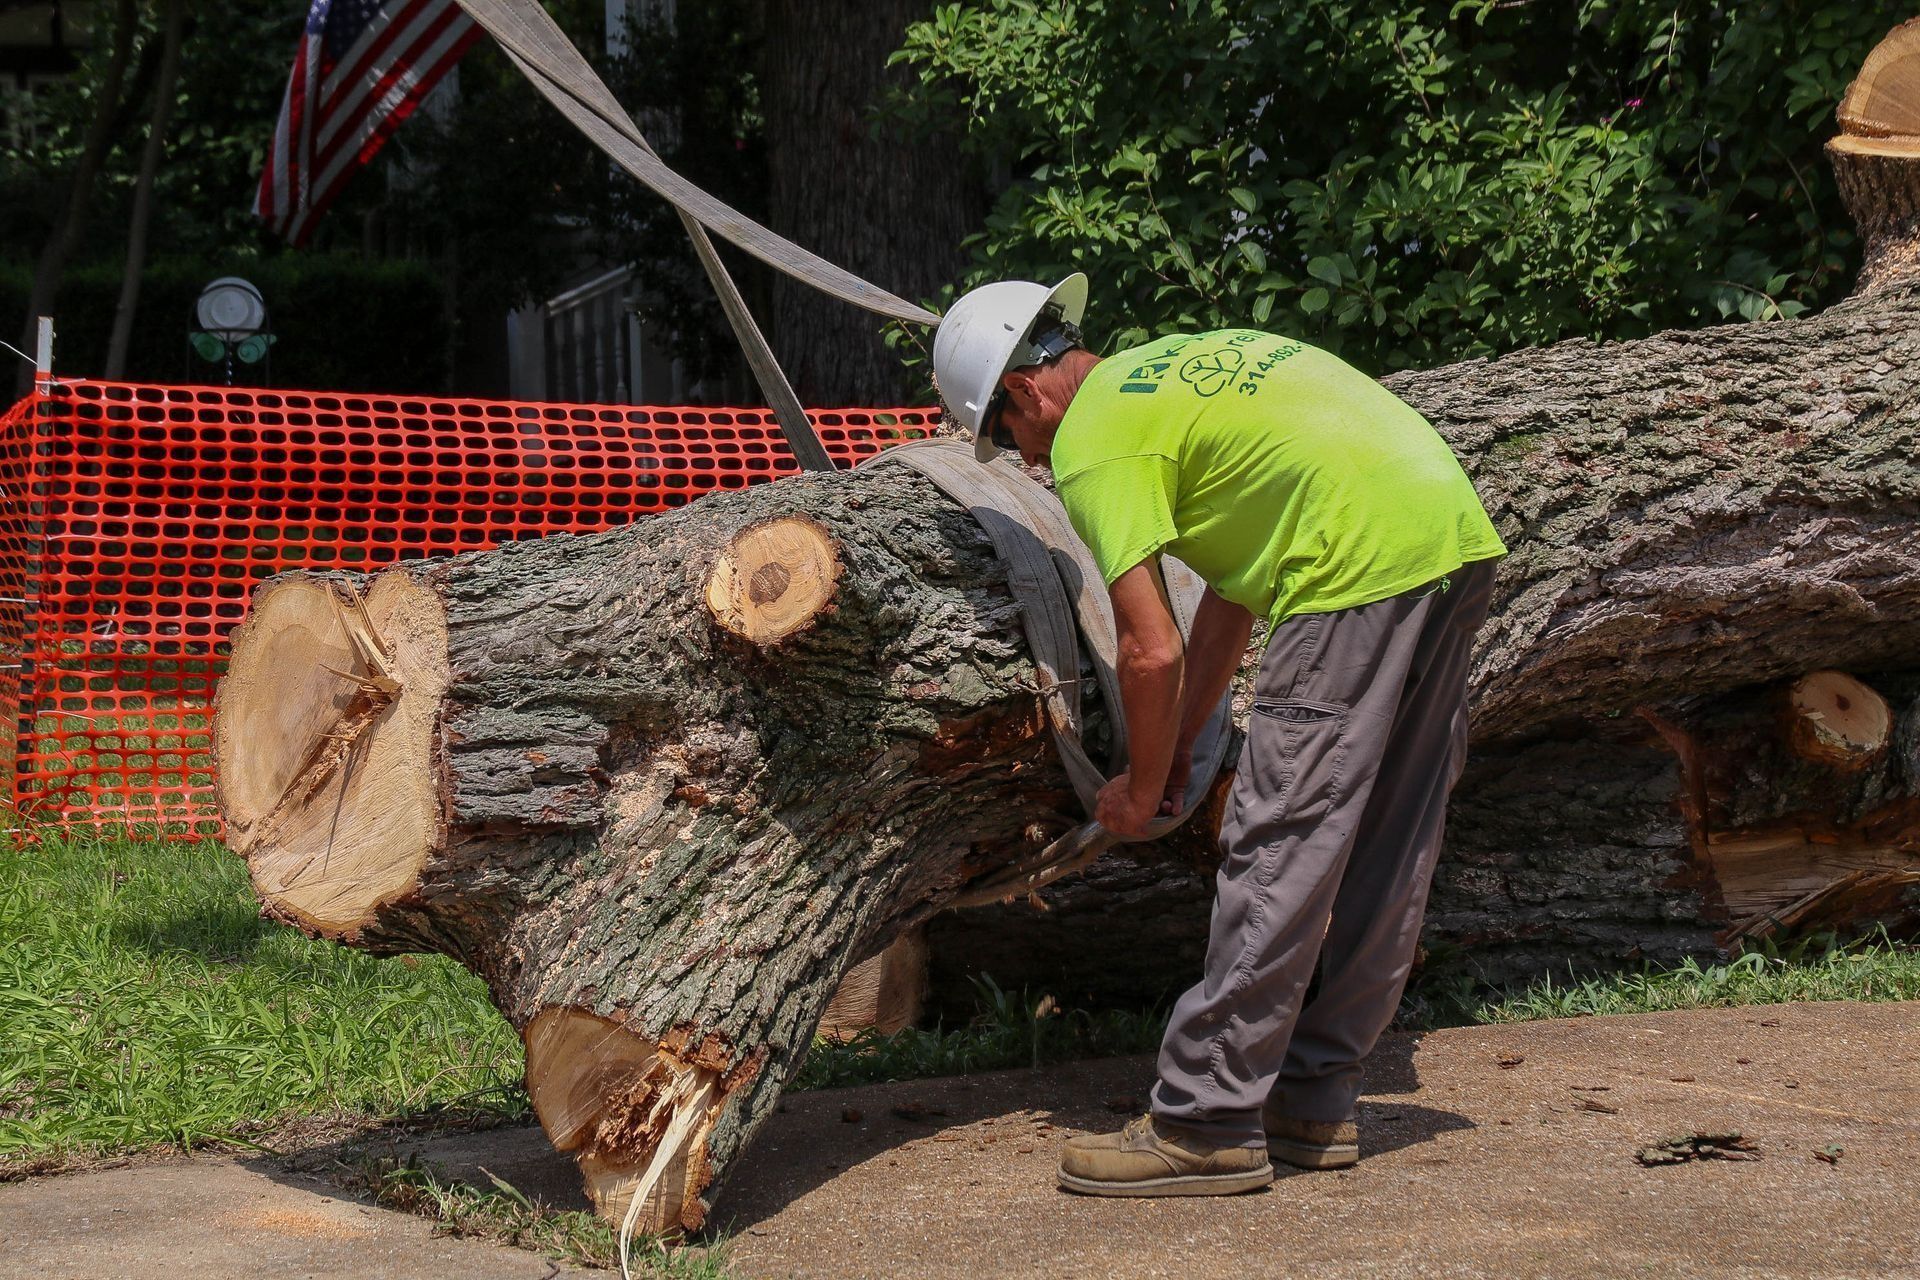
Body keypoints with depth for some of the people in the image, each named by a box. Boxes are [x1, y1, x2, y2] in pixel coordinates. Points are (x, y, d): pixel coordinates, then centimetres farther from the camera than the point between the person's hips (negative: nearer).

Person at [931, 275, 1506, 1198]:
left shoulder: (1092, 441, -2)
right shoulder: (1178, 367, 26)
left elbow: (1151, 649, -7)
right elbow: (1234, 589, 28)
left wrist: (1143, 790, 9)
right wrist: (1179, 745, 28)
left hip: (1367, 561, -10)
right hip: (1458, 533, 10)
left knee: (1278, 849, -5)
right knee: (1385, 851, 13)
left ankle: (1207, 1125, 0)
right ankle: (1313, 1102, 22)